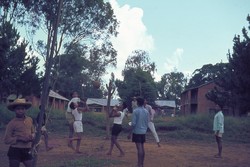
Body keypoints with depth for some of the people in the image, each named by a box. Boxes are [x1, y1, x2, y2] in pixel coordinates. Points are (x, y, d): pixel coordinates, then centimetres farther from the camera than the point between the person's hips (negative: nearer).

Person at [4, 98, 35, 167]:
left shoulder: (30, 120, 5)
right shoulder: (12, 123, -9)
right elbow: (6, 140, -8)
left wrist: (32, 136, -4)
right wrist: (19, 138, -19)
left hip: (27, 151, 4)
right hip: (15, 151, -4)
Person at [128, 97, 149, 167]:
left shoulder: (135, 111, -12)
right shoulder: (146, 112, 6)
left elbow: (133, 123, -15)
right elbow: (147, 123, 11)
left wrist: (130, 133, -9)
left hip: (137, 132, -6)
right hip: (143, 132, 6)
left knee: (139, 148, -8)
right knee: (142, 148, 12)